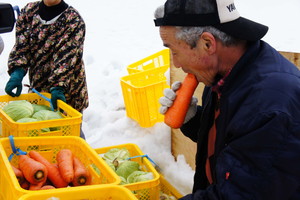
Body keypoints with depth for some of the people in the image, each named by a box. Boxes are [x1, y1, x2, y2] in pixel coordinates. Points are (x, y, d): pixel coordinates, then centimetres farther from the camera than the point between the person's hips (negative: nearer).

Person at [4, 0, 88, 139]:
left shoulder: (73, 20, -11)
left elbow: (67, 58, -19)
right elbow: (21, 45, -4)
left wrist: (58, 86, -29)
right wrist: (17, 72, -20)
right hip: (38, 85, 4)